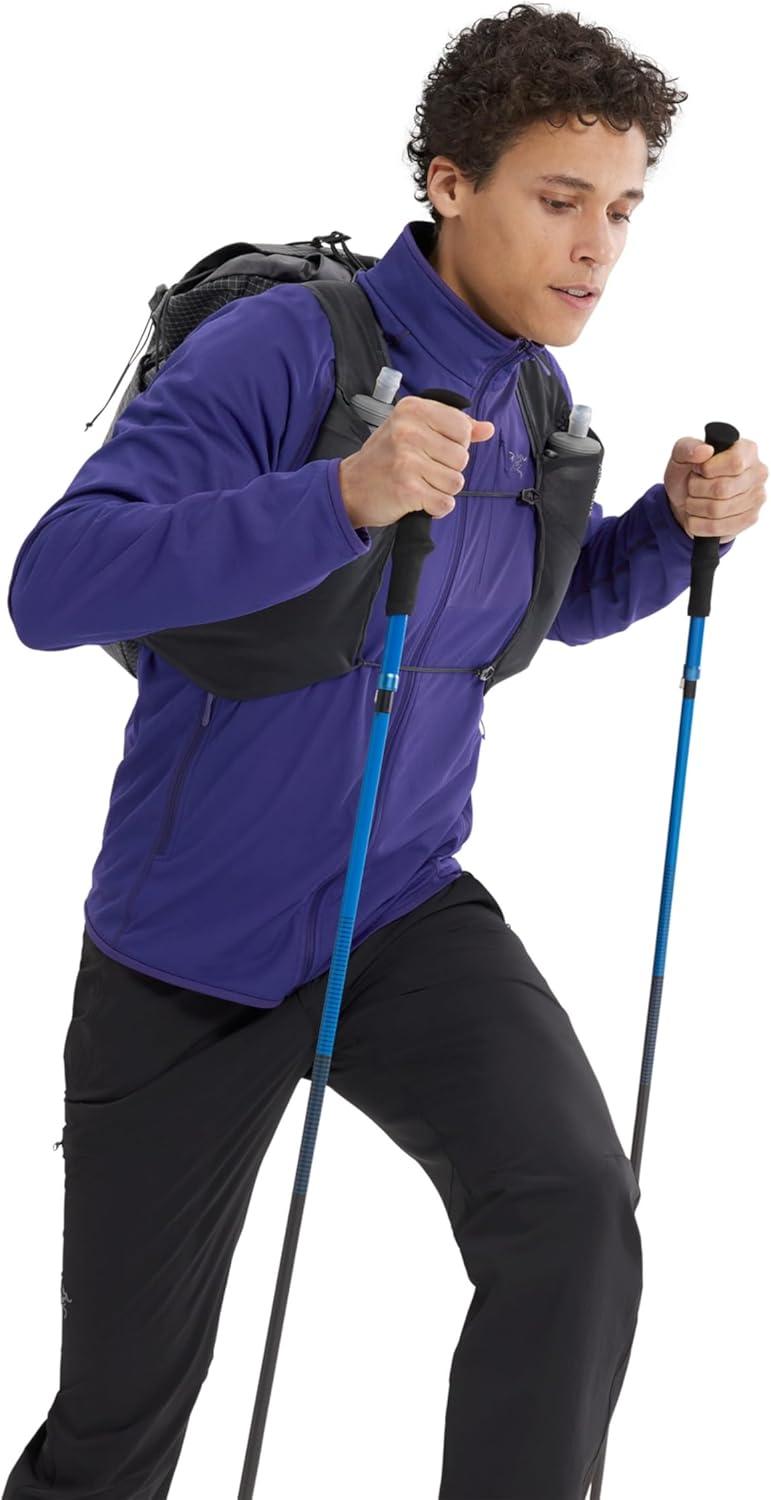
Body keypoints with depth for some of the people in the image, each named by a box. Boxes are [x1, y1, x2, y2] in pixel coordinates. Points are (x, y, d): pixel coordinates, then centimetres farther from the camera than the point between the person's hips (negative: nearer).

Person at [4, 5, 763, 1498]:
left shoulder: (535, 400, 1)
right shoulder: (281, 348, -19)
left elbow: (568, 600, 20)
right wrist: (345, 499, -42)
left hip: (407, 919, 4)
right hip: (185, 948, -4)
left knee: (576, 1213, -23)